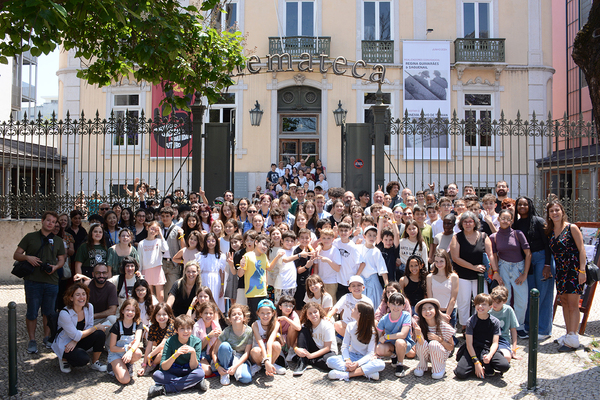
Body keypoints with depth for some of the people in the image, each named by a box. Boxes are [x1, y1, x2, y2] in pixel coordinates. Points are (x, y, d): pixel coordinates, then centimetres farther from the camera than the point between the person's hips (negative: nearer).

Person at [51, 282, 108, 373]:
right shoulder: (64, 314, -26)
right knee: (83, 359, -31)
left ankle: (94, 363, 1)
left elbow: (89, 327, -5)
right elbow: (76, 336, -24)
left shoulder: (89, 307, -9)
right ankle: (64, 358, 3)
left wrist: (75, 341, -21)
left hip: (79, 341, 6)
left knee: (100, 335, -21)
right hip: (64, 345, -5)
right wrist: (96, 327, -21)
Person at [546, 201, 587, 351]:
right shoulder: (550, 231, 9)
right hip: (560, 270, 6)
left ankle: (573, 340, -3)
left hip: (574, 269, -6)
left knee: (573, 304, -6)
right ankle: (569, 335, 20)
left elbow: (581, 249, -10)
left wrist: (582, 270, -16)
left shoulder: (572, 228, -7)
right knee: (564, 303, 10)